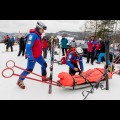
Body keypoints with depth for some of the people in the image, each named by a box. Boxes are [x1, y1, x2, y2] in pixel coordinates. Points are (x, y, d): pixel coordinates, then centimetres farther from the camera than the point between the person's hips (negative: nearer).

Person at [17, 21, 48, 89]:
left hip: (38, 56, 9)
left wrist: (40, 54, 23)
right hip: (33, 56, -9)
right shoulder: (33, 35, -23)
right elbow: (28, 47, -27)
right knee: (29, 70, -4)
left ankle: (44, 77, 33)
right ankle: (20, 81, 14)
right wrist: (31, 58, -28)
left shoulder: (38, 35, 7)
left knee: (44, 65, 16)